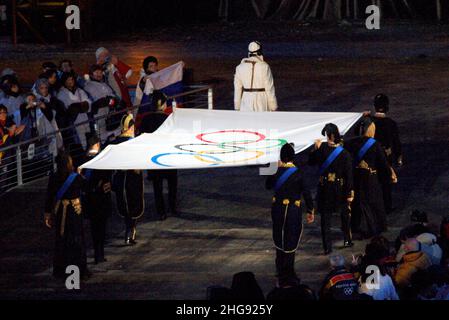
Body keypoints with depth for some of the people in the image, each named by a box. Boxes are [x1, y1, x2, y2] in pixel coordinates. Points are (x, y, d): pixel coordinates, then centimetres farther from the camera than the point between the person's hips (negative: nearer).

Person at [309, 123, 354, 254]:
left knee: (325, 218, 8)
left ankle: (327, 247, 7)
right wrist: (349, 192, -7)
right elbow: (348, 174, -12)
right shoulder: (344, 153, -15)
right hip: (340, 188, 0)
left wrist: (316, 148, 10)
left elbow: (311, 161, 2)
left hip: (325, 188, 0)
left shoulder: (322, 149, -14)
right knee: (345, 214, 23)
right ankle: (347, 240, 31)